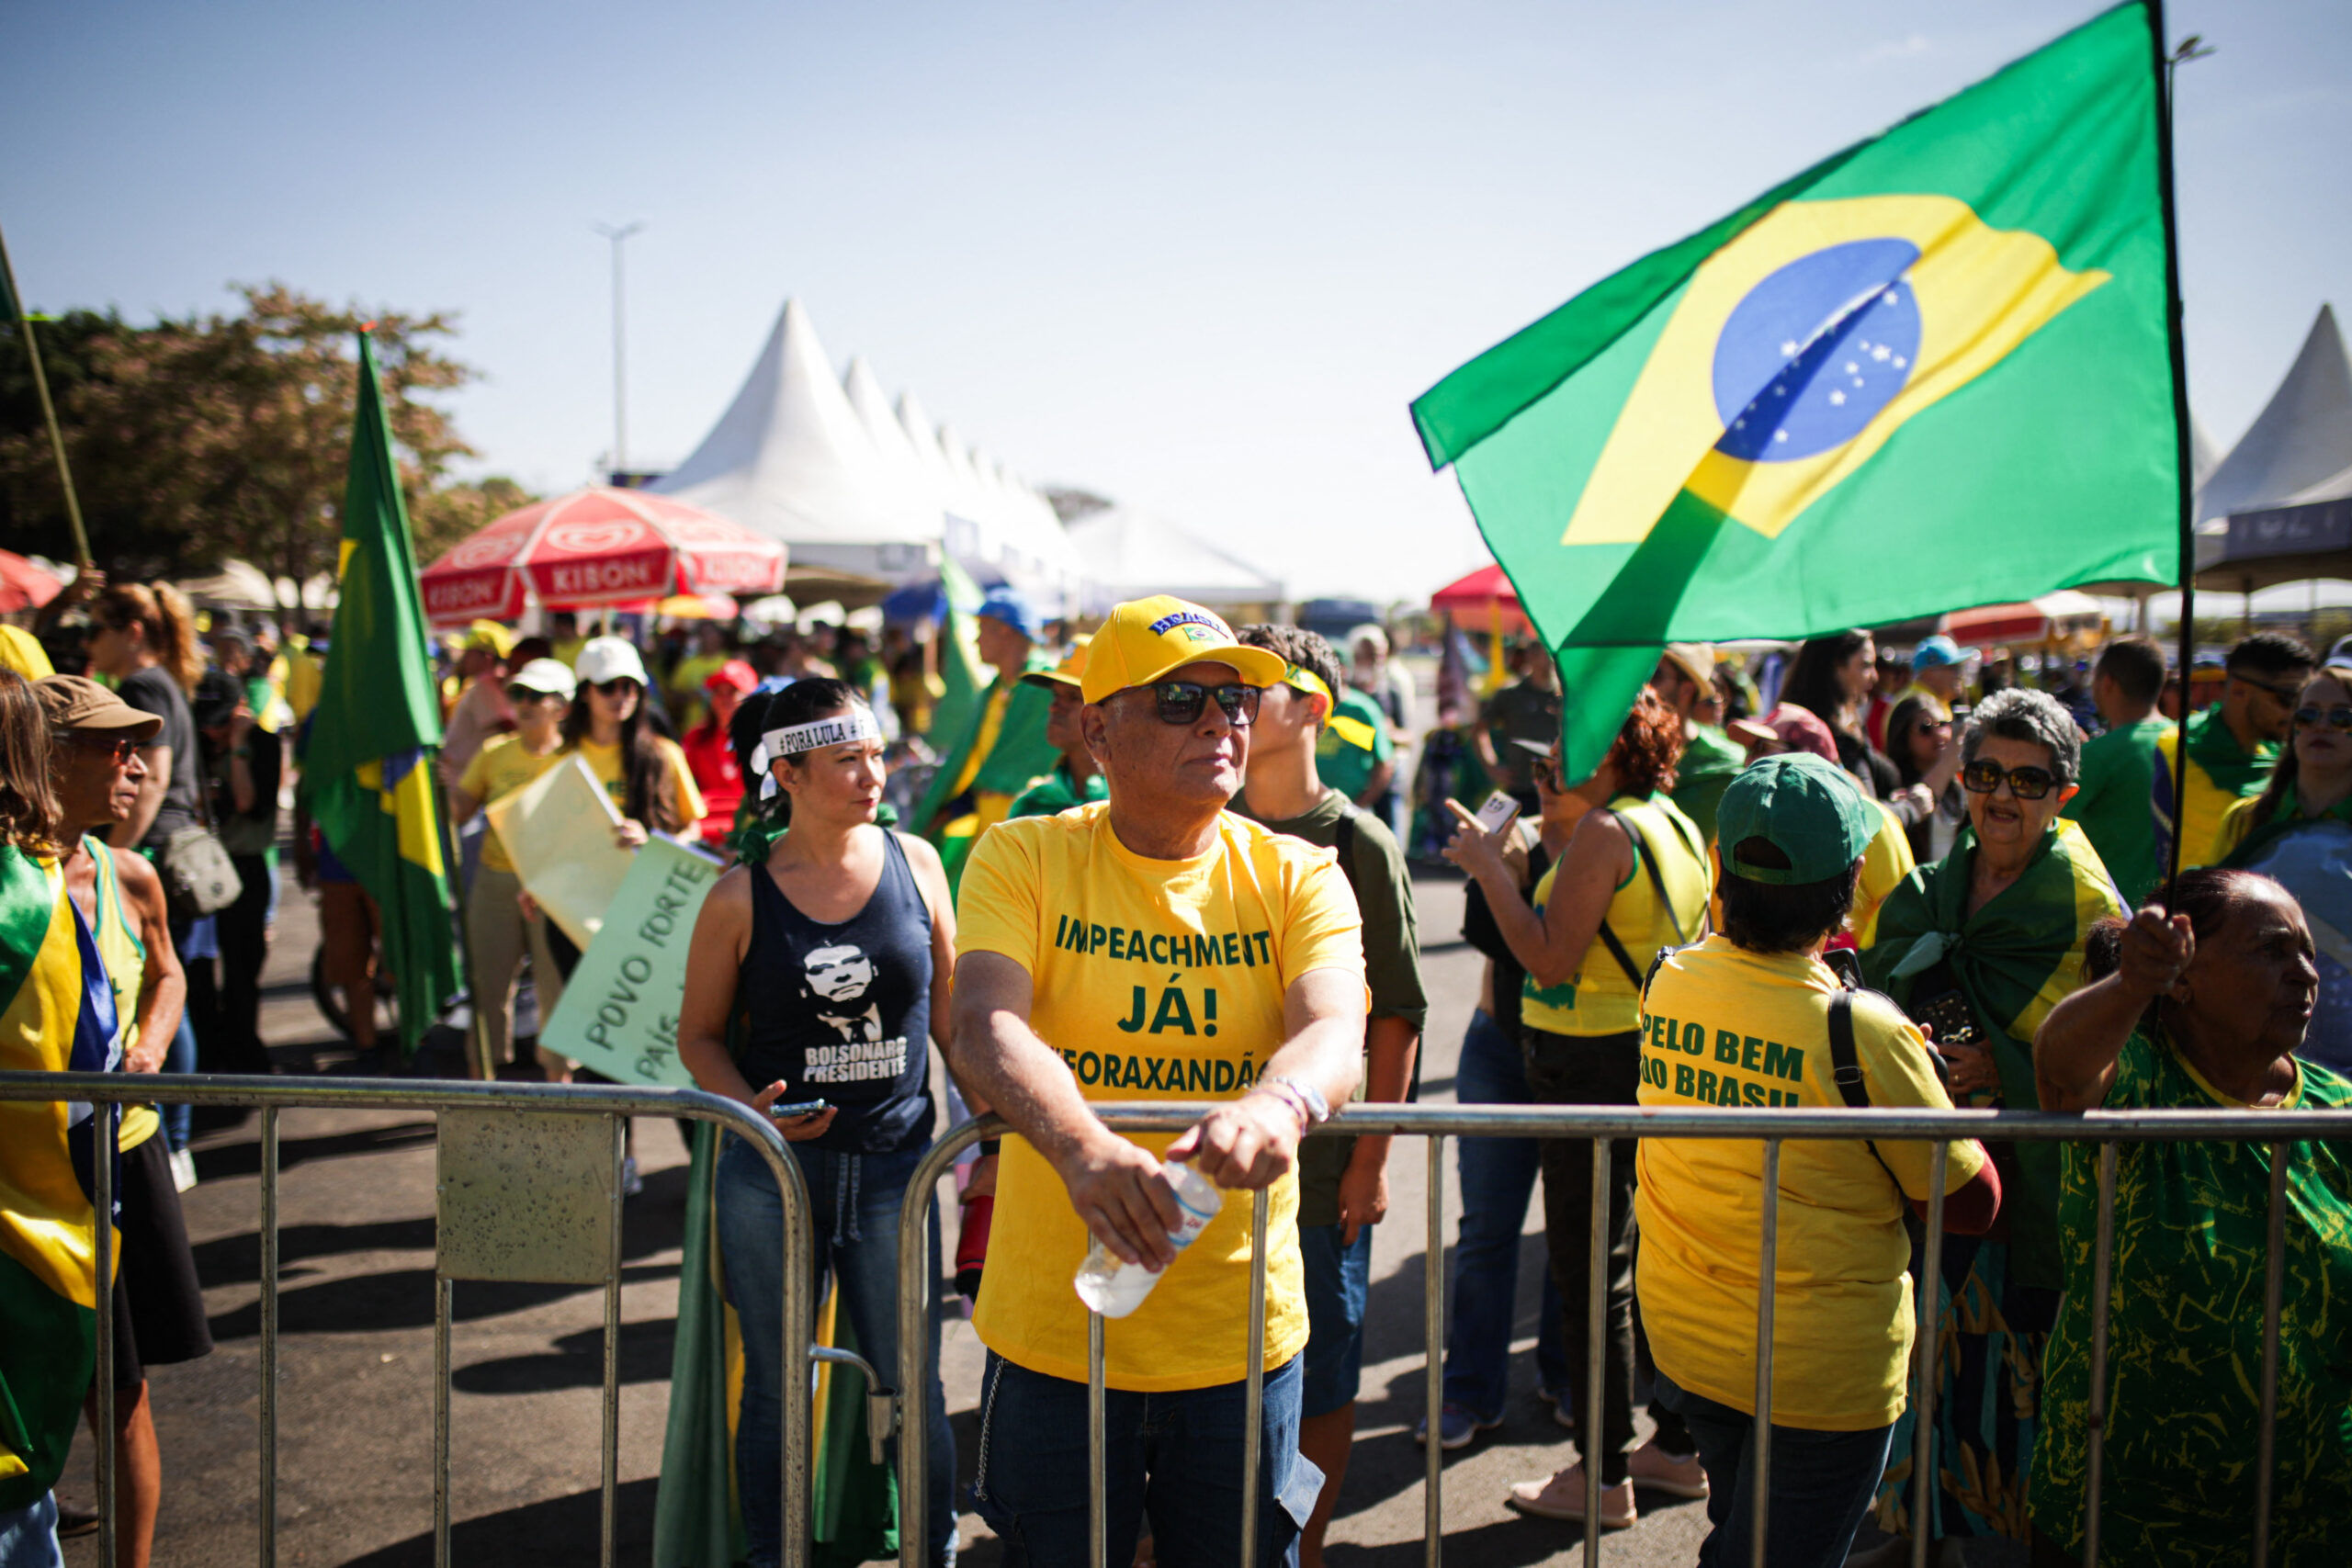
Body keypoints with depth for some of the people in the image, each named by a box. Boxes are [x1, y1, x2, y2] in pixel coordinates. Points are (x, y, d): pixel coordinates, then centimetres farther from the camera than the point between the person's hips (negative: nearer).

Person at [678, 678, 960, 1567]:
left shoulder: (915, 863, 0)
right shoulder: (740, 899, -5)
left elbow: (948, 1006, 9)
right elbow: (699, 1035, 4)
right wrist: (751, 1105, -13)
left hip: (895, 1165, 1)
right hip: (770, 1170, -1)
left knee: (914, 1388, 9)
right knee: (776, 1389, 13)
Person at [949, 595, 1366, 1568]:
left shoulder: (1298, 876, -1)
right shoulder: (1023, 858, -5)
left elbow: (1335, 1033, -17)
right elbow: (986, 1029, -20)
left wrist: (1277, 1104, -41)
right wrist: (1083, 1146, -40)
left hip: (1243, 1335, 1)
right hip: (1053, 1332, -1)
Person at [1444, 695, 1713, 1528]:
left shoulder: (1605, 830, -18)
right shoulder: (1679, 826, 10)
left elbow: (1551, 959, -21)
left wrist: (1488, 867, -14)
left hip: (1596, 1067, -9)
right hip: (1659, 1060, 9)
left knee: (1591, 1273, 1)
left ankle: (1603, 1476, 10)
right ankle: (1679, 1446, 30)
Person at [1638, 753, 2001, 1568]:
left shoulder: (1666, 982, -9)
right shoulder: (1862, 1031, -24)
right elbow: (1970, 1205, -12)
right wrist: (1918, 1072, 2)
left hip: (1680, 1337, 6)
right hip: (1820, 1369, -5)